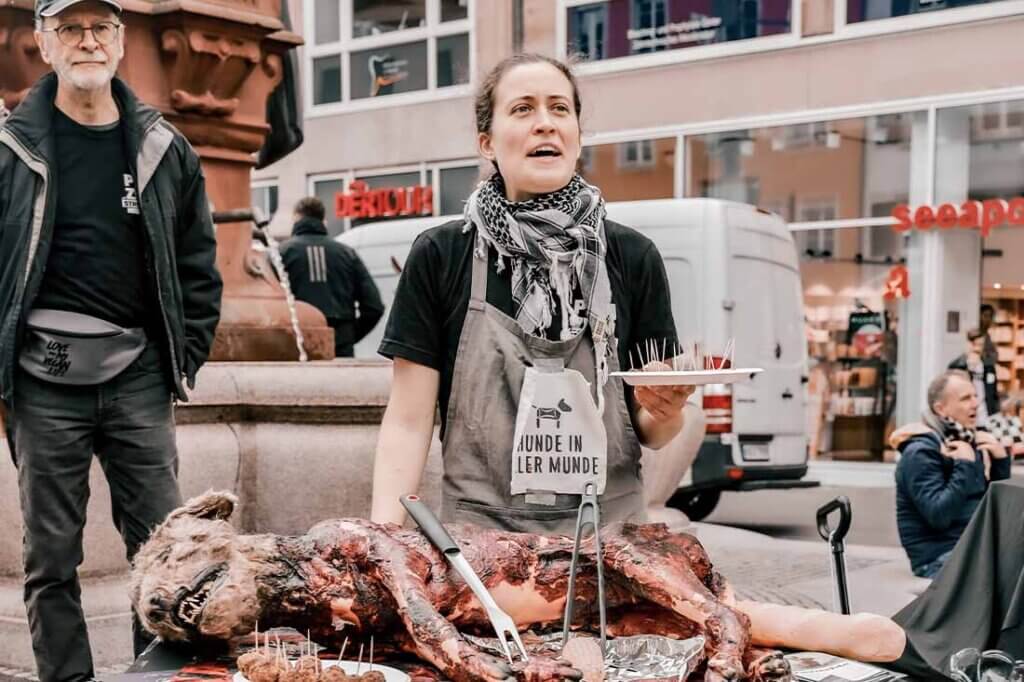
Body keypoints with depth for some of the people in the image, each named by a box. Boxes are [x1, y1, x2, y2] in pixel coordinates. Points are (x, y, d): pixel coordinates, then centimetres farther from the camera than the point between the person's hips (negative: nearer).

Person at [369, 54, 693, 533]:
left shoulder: (633, 259, 0)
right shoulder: (440, 258, -3)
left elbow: (651, 434, 6)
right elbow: (408, 422, -3)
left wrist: (665, 412, -15)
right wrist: (384, 531, -16)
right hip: (479, 533, -1)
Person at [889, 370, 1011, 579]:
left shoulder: (969, 443, 13)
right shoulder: (920, 453, -9)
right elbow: (939, 516, -22)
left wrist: (1001, 460, 3)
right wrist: (965, 466, -18)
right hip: (939, 559, -8)